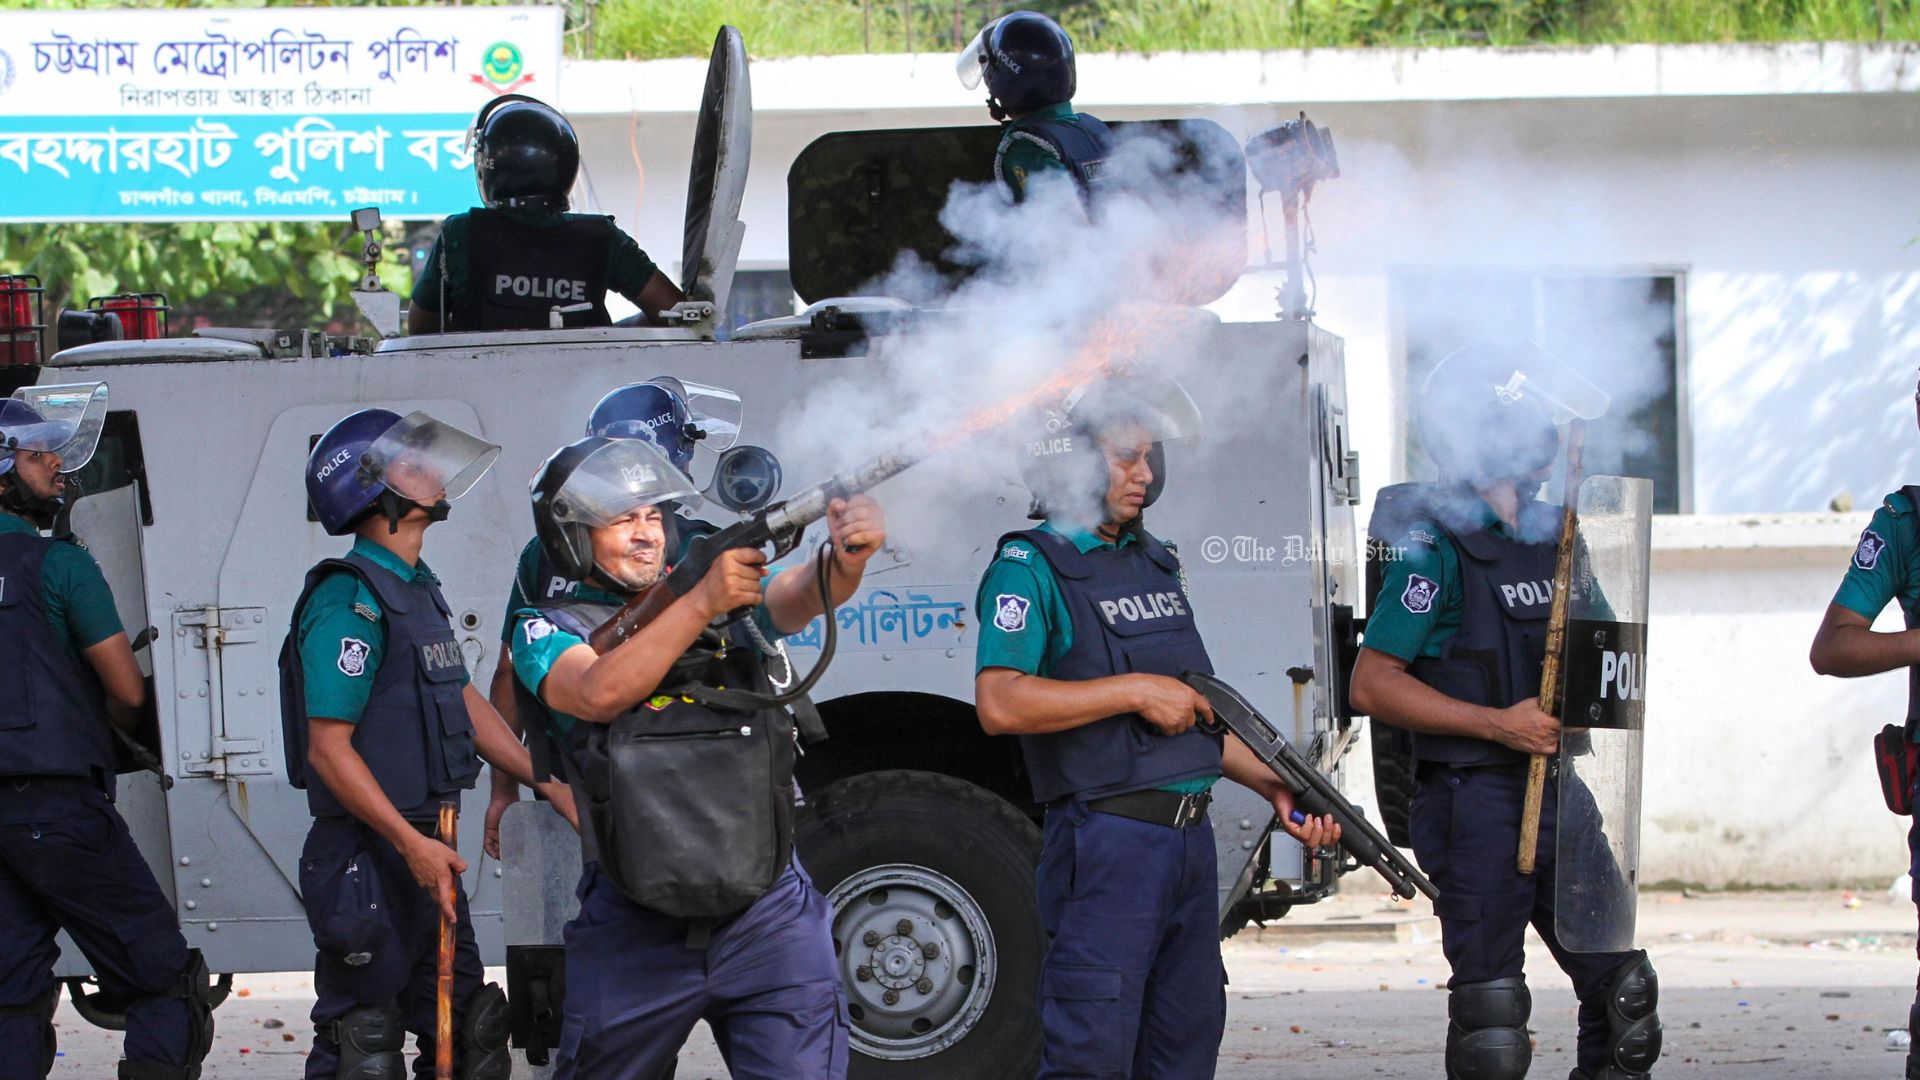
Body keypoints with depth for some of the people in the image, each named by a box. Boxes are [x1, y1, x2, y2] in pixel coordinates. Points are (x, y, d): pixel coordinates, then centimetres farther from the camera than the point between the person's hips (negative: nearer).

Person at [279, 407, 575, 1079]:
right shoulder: (349, 601, -17)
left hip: (424, 850, 10)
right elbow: (328, 748, -21)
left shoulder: (417, 590, 14)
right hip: (367, 858, -10)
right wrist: (411, 843, -24)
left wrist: (550, 785, 20)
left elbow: (464, 703, 22)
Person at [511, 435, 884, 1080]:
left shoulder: (724, 599, 13)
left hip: (768, 921, 1)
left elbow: (802, 597, -7)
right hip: (633, 935, -1)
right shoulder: (547, 631, 5)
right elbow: (599, 694, -17)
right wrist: (701, 603, -25)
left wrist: (847, 554, -30)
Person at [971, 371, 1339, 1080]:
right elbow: (1000, 704, -20)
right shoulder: (1030, 567, -6)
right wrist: (1135, 692, -17)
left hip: (1191, 835, 8)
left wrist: (1273, 786, 15)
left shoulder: (1157, 565, 19)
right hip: (1106, 839, -8)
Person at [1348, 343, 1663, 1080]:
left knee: (1623, 992, 8)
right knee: (1491, 1020, -6)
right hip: (1479, 803, -7)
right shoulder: (1438, 546, -11)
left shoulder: (1555, 532, 12)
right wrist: (1499, 724, -19)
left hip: (1558, 793, 7)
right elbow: (1372, 685, -16)